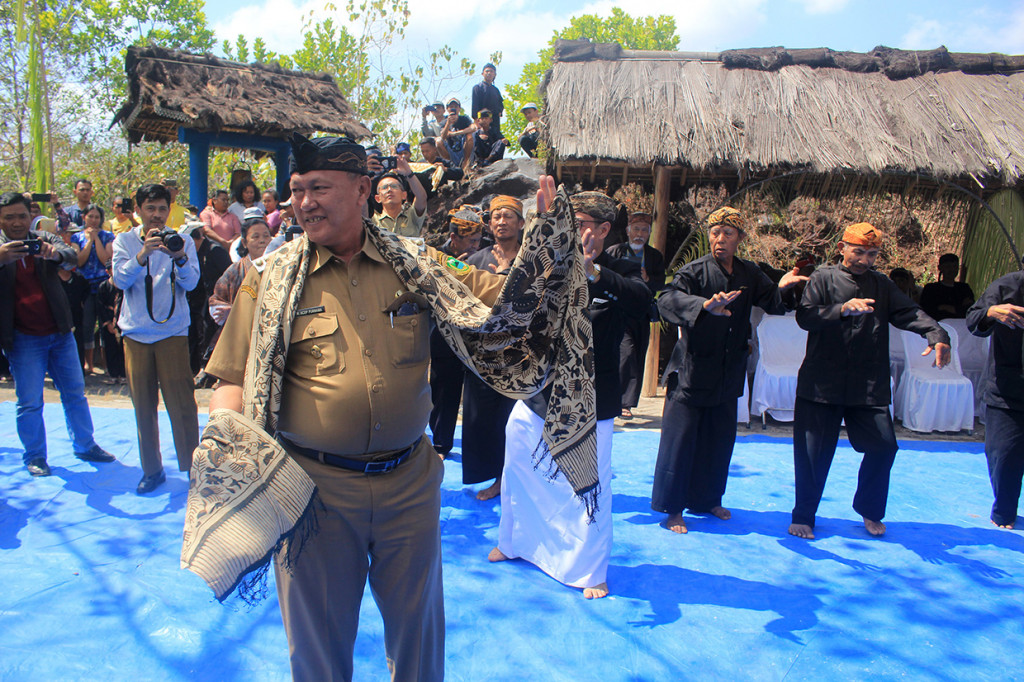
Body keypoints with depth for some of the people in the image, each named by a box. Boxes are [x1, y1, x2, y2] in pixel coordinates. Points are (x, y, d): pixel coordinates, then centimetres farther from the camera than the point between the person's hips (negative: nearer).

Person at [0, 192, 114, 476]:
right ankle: (35, 457, 18)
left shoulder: (45, 240, 3)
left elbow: (71, 255, -16)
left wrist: (54, 253, -40)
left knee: (75, 393, 11)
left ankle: (85, 445, 24)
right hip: (24, 339, -2)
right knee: (29, 403, 3)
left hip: (59, 332, 3)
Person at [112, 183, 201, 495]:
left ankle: (192, 469, 5)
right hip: (136, 333, 2)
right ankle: (152, 470, 21)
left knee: (182, 405, -6)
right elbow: (121, 280, -8)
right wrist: (143, 253, -24)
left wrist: (180, 258, -27)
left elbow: (191, 283, -8)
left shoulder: (181, 242, 5)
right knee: (143, 406, 8)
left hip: (172, 332, -2)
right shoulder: (124, 241, 7)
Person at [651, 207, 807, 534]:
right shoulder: (694, 271, -11)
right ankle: (672, 507, 12)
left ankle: (706, 500, 31)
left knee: (719, 438, 14)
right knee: (681, 436, -2)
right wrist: (705, 304, -43)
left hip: (728, 372, 5)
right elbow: (667, 299, -27)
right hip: (691, 369, -5)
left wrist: (781, 287, -12)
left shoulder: (750, 274, 6)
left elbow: (772, 304, 7)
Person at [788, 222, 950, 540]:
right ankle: (803, 517, 17)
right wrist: (843, 309, -28)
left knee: (883, 447, 2)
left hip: (869, 388, 3)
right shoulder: (823, 278, 2)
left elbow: (909, 312, 0)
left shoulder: (881, 284, 13)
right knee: (813, 453, 1)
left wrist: (937, 335, -19)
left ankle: (870, 511, 27)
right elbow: (805, 316, -12)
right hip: (822, 384, -3)